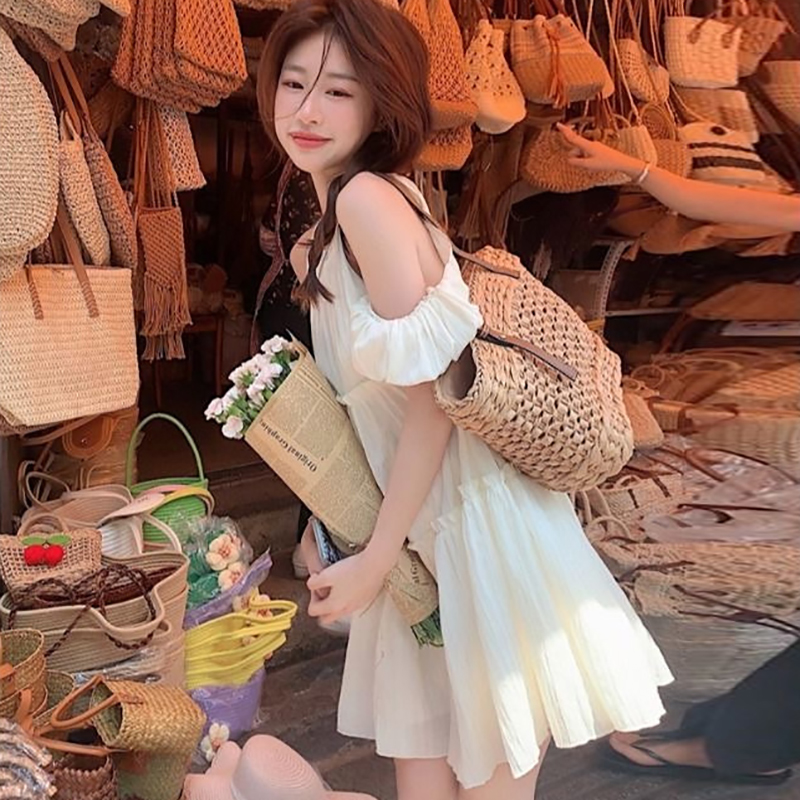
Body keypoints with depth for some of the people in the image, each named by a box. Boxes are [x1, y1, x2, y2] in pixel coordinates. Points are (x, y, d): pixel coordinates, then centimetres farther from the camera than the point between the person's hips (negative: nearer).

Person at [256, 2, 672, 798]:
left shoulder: (367, 196, -17)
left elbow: (433, 395, -21)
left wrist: (374, 558, -16)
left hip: (469, 515, -9)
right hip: (427, 520, 9)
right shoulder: (334, 222, 11)